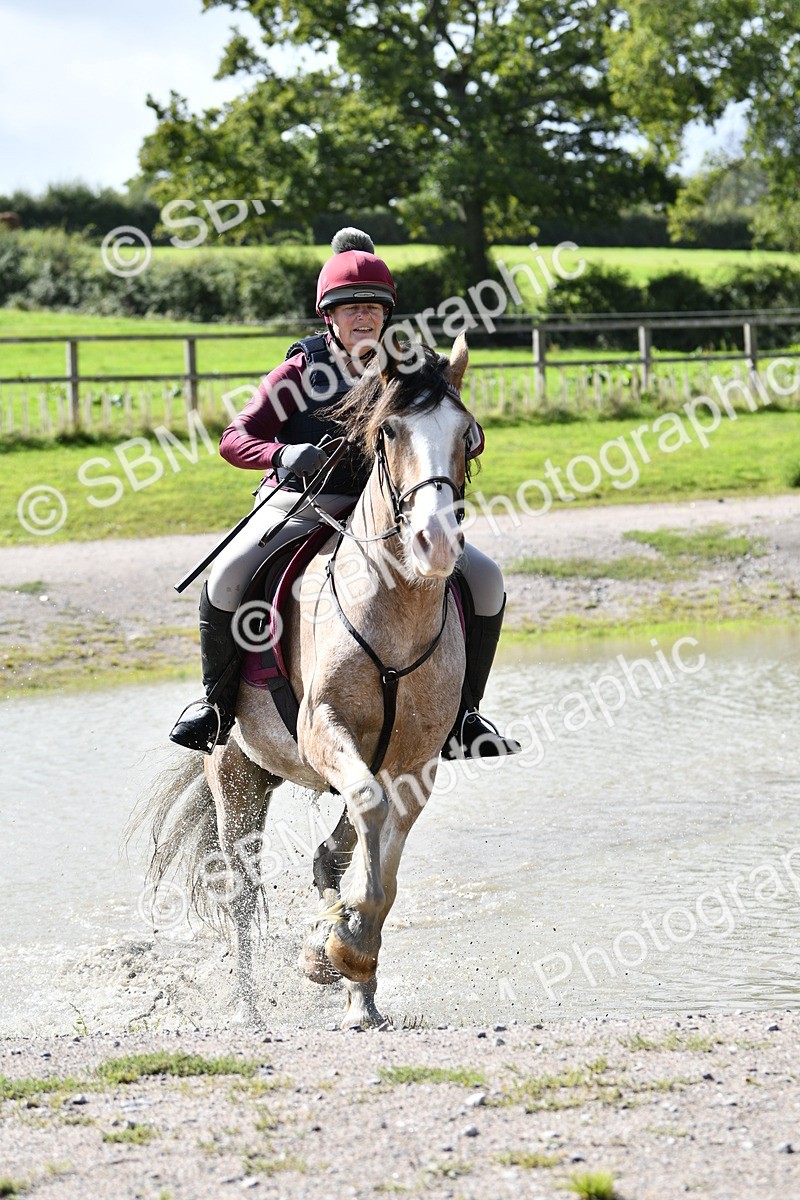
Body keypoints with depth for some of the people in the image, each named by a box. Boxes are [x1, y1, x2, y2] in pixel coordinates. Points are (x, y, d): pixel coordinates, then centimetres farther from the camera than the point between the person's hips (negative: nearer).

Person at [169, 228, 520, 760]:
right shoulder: (302, 370, -2)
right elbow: (236, 438, -9)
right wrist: (284, 455, -31)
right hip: (301, 508, -2)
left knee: (485, 578, -14)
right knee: (228, 577, -30)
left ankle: (461, 713, 2)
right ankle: (218, 701, -5)